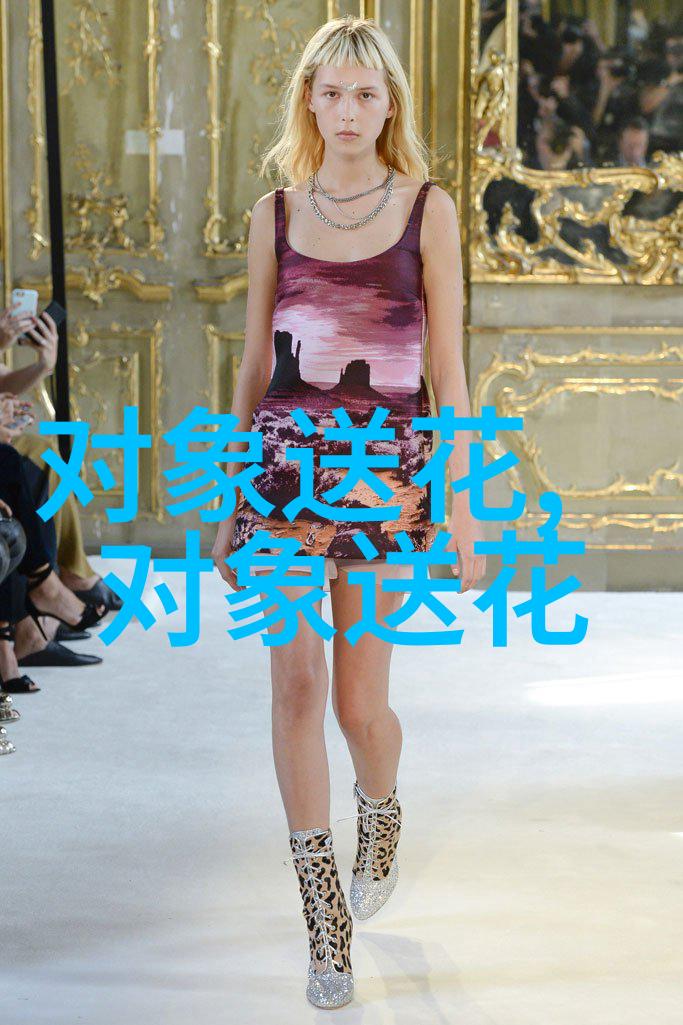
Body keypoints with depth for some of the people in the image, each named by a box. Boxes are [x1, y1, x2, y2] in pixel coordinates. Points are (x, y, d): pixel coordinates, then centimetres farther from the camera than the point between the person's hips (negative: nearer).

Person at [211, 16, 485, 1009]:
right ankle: (327, 923, 6)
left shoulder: (427, 209, 2)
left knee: (361, 702, 1)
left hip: (385, 465, -2)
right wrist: (230, 504, 12)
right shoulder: (275, 216, 8)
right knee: (296, 683, -5)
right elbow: (254, 365, 12)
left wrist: (461, 506, -2)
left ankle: (382, 817, 38)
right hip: (286, 456, 2)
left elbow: (447, 365, 2)